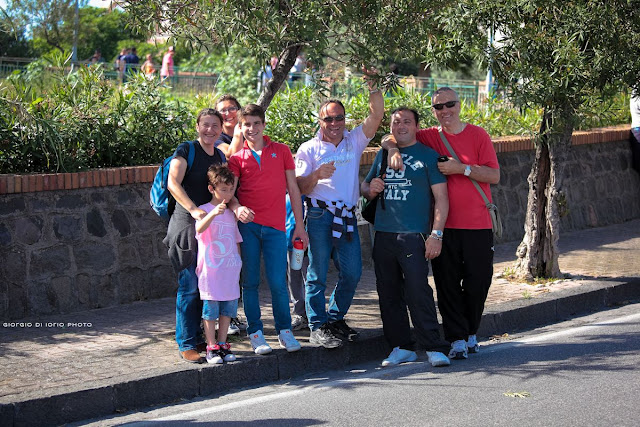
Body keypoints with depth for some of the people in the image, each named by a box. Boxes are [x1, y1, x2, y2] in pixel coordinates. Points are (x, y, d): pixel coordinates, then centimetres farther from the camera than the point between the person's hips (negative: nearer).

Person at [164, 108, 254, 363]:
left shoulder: (220, 157, 15)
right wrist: (194, 210, -26)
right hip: (187, 224, -7)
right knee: (190, 286, -8)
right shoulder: (186, 150, -5)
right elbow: (173, 183, -16)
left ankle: (197, 337, 20)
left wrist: (237, 207, -13)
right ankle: (186, 344, -3)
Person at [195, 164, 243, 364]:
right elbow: (199, 228, -28)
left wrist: (238, 264, 16)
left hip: (230, 271, 6)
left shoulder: (231, 213, 12)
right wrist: (214, 213, -45)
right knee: (210, 309, -1)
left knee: (228, 308, 8)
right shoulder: (205, 210, -7)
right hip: (210, 271, -6)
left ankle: (222, 344, 19)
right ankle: (212, 347, 6)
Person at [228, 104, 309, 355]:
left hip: (274, 226, 0)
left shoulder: (281, 151, 9)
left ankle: (285, 331, 14)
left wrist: (299, 226, 8)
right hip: (247, 225, 0)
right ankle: (255, 333, 13)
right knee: (250, 282, 3)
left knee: (278, 282, -2)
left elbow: (293, 189, 11)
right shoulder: (237, 157, 8)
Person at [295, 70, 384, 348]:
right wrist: (317, 174, -20)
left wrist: (373, 89, -13)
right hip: (320, 217, -4)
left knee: (352, 273, 7)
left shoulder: (354, 141, 13)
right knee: (318, 274, -1)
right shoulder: (309, 149, 4)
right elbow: (299, 187, -1)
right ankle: (318, 328, 6)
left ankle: (335, 318, 24)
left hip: (347, 217, 4)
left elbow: (376, 115, 2)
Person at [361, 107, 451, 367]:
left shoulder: (428, 156, 3)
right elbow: (365, 187, 26)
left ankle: (434, 348, -8)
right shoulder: (383, 154, 17)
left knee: (418, 291, -13)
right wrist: (370, 189, 1)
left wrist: (436, 234, -10)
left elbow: (441, 197, -1)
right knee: (388, 294, 6)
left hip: (413, 235, -5)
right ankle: (402, 347, 15)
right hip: (383, 235, 5)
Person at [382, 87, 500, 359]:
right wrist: (393, 149, -10)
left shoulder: (478, 135, 3)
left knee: (478, 281, 5)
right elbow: (389, 139, 13)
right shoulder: (427, 137, 7)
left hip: (478, 224, -1)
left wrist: (461, 168, -15)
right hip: (443, 225, 1)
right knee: (447, 283, -1)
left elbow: (494, 176, -4)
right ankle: (457, 339, 5)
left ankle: (470, 333, 25)